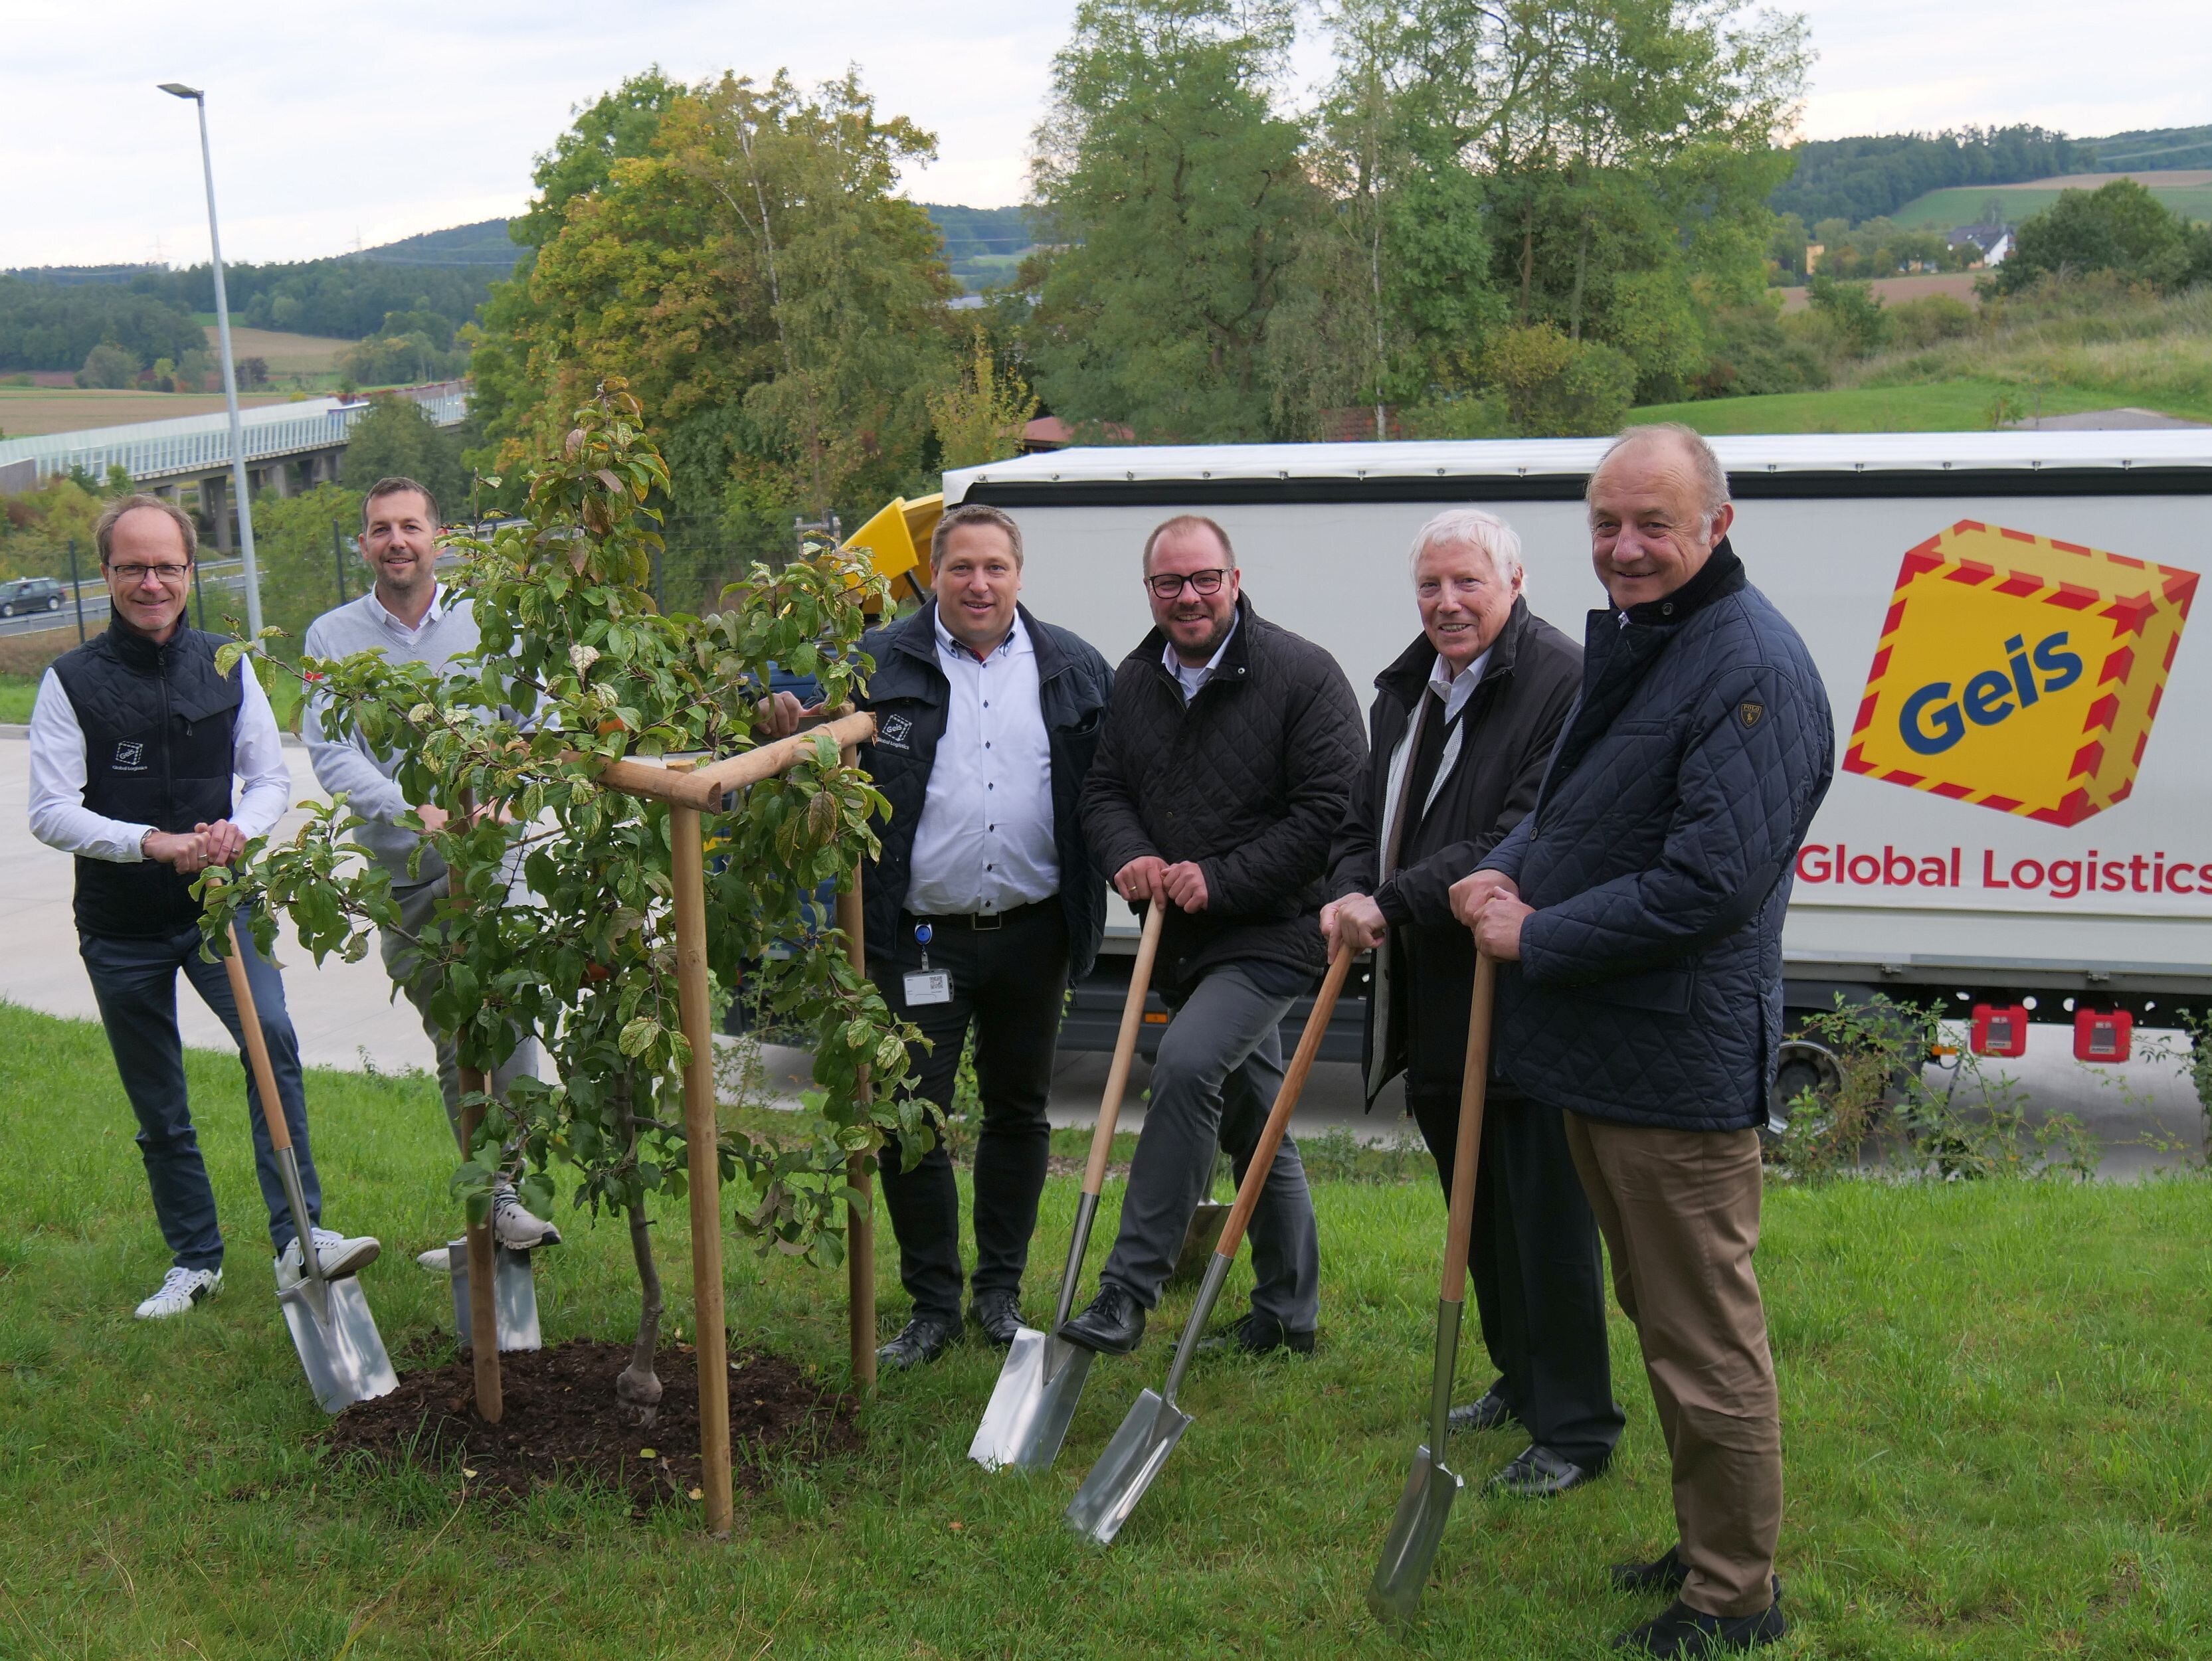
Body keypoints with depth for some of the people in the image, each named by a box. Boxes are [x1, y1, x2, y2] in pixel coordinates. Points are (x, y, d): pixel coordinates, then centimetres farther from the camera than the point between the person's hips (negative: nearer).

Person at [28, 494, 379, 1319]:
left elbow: (272, 778, 7)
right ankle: (195, 1260, 26)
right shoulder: (73, 681, -5)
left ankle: (298, 1239, -21)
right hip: (121, 928, 0)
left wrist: (239, 830, -15)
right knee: (159, 1110, 9)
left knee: (272, 1038, -24)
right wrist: (152, 842, -23)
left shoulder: (226, 667, 3)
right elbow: (52, 811, -9)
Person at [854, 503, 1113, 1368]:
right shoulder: (879, 665, 0)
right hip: (918, 935, -2)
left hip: (1032, 932, 2)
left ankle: (1000, 1291, 29)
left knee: (1019, 1112, 13)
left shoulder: (1072, 668, 6)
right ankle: (932, 1304, 15)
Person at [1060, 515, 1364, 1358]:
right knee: (1251, 1121, 16)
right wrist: (1129, 856, -10)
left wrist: (1222, 880, -19)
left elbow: (1334, 807, -15)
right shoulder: (1133, 682, 8)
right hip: (1183, 939, 7)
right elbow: (1105, 790, 13)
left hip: (1272, 932, -7)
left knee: (1185, 1064, -27)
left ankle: (1129, 1289, -22)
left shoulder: (1302, 673, -11)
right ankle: (1287, 1312, 29)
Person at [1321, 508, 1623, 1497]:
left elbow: (1524, 841, -23)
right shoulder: (1404, 689, 13)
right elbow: (1365, 820, 17)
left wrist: (1394, 904, -24)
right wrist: (1352, 894, -5)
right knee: (1478, 1212, 20)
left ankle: (1573, 1429, 12)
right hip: (1430, 1006, 9)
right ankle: (1519, 1382, 38)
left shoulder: (1565, 682, -16)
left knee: (1548, 1220, -1)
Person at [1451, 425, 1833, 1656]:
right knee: (1660, 1317, 22)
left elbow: (1709, 882, -26)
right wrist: (1510, 871, 2)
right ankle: (1708, 1545, 38)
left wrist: (1537, 939, -17)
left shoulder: (1753, 666, -19)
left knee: (1706, 1342, 2)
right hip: (1601, 1049, 10)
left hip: (1679, 1064, -10)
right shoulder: (1630, 643, 13)